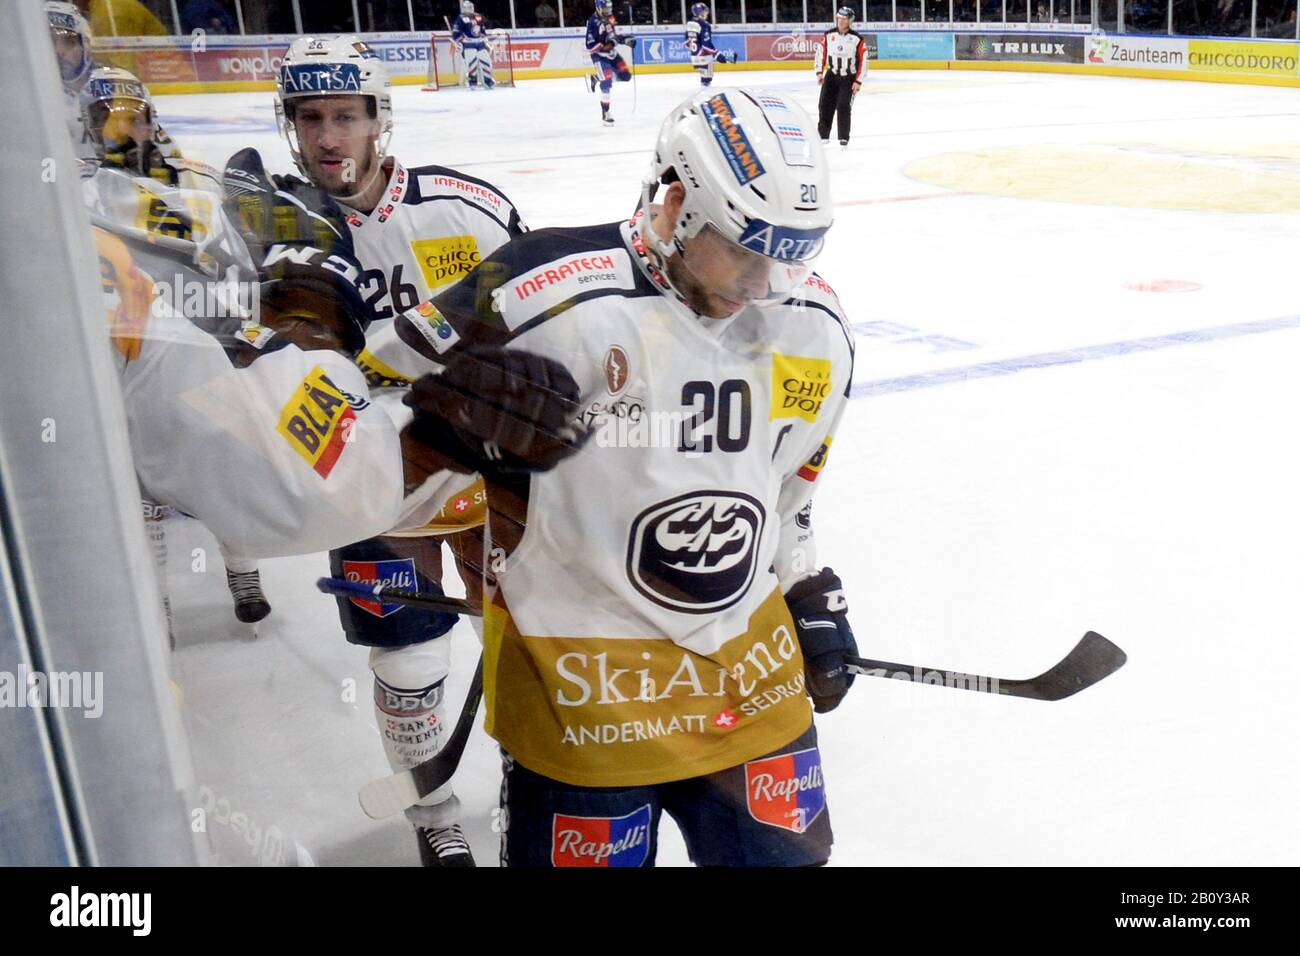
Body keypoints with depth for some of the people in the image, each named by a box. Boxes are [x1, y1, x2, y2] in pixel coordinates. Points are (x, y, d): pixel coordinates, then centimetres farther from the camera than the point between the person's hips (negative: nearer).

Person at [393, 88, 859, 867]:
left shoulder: (812, 326, 0)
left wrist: (812, 598, 16)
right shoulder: (558, 300, -22)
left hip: (750, 652, 6)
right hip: (580, 665, -5)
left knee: (784, 847, 18)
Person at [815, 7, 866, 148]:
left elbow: (863, 61, -10)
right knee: (825, 104, 0)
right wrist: (820, 72, -1)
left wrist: (858, 81, -12)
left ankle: (843, 138, -3)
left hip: (849, 78, -4)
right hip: (831, 75, 4)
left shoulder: (857, 39, -12)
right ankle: (823, 135, 12)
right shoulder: (828, 35, -3)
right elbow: (821, 52, 7)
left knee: (844, 107, -12)